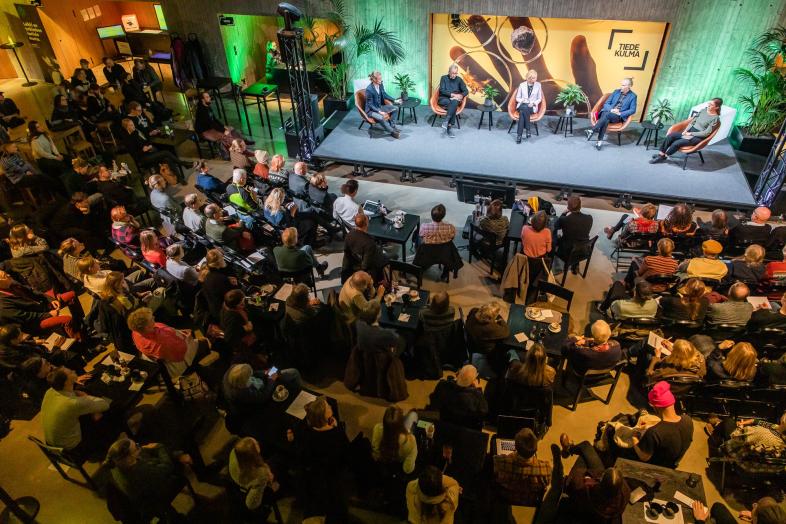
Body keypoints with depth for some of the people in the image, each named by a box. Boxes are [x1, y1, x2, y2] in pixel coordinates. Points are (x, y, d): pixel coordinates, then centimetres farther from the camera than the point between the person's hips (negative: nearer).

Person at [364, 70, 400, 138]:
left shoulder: (381, 84, -6)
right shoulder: (369, 89, -26)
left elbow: (384, 94, 12)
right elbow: (370, 104, -21)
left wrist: (394, 100, 6)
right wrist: (379, 112, -28)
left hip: (380, 106, 8)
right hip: (371, 110, -8)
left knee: (395, 108, -1)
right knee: (380, 118, -35)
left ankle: (392, 126, 2)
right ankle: (392, 131, -16)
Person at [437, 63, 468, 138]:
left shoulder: (459, 79, 11)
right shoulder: (444, 78, 6)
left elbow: (466, 91, 6)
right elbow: (442, 91, -7)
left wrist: (460, 96, -16)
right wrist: (453, 95, -18)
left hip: (455, 100, 2)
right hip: (443, 99, -2)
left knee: (454, 102, -37)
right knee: (454, 106, -36)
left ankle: (446, 121, -44)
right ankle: (449, 127, -40)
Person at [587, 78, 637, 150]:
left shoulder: (632, 96, 5)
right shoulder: (616, 91, 15)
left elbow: (632, 110, -1)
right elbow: (606, 103, 10)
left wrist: (620, 113, -15)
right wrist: (611, 109, -11)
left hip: (619, 116, -2)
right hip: (608, 112, 2)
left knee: (607, 115, -36)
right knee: (606, 120, -36)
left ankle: (593, 130, -38)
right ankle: (600, 141, -42)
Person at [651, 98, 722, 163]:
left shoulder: (715, 118, -12)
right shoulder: (703, 110, 6)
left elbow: (706, 133, -15)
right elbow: (693, 121, 11)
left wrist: (691, 134, -17)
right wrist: (686, 130, -5)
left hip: (698, 137, -7)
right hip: (690, 131, 7)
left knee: (676, 143, -27)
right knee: (670, 136, -18)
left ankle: (664, 156, -7)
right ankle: (661, 153, -14)